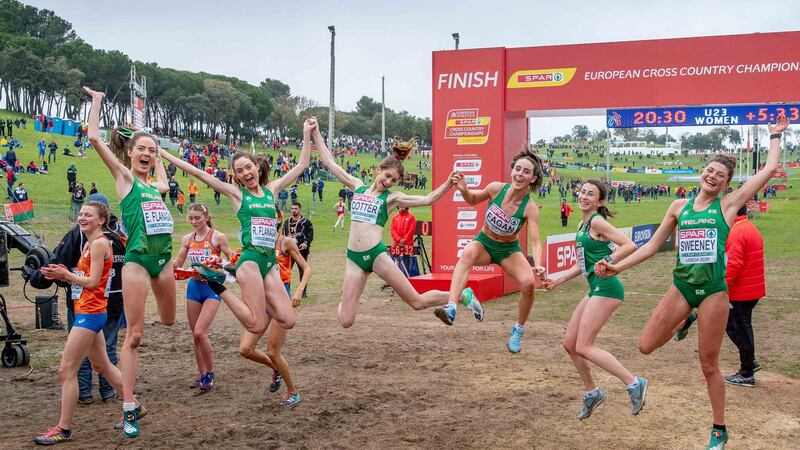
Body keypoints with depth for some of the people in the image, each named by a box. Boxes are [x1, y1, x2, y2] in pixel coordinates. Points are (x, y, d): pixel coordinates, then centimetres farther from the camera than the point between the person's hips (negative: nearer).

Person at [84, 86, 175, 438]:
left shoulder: (155, 186, 15)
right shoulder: (124, 177, 0)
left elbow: (165, 182, 42)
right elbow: (94, 138, -8)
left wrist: (158, 157, 36)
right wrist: (96, 102, 3)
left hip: (163, 259, 6)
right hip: (137, 260, -6)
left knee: (168, 321, 19)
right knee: (134, 336, -6)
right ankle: (128, 409, -1)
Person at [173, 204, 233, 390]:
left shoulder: (217, 237, -7)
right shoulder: (187, 239, 7)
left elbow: (233, 260, -4)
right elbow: (177, 263, 12)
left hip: (212, 287, -5)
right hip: (194, 286, 5)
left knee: (200, 332, -16)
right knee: (195, 334, 8)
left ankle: (210, 372, 0)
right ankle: (201, 373, 20)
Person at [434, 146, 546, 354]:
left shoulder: (530, 208, -21)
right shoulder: (496, 188, -17)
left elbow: (535, 241, -27)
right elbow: (473, 200, 4)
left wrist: (537, 265, -45)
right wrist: (463, 190, -18)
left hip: (509, 250, 0)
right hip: (483, 243, 0)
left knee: (528, 282, -24)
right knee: (468, 253, -35)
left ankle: (518, 331, 4)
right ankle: (451, 308, -50)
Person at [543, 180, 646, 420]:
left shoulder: (597, 222, -11)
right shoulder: (582, 225, 16)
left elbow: (630, 245, -18)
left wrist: (606, 262, -24)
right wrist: (557, 281, 22)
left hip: (605, 287, -9)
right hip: (595, 288, 9)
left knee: (583, 347, -10)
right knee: (569, 343, 12)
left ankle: (634, 383, -4)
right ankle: (591, 392, 26)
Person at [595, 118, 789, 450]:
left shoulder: (728, 204, 1)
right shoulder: (679, 206, 8)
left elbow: (770, 169, 1)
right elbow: (653, 245, 12)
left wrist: (775, 135, 13)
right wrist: (617, 267, 7)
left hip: (713, 289, -3)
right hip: (681, 286, 3)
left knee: (708, 365, 3)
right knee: (646, 347, -3)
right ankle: (684, 323, 29)